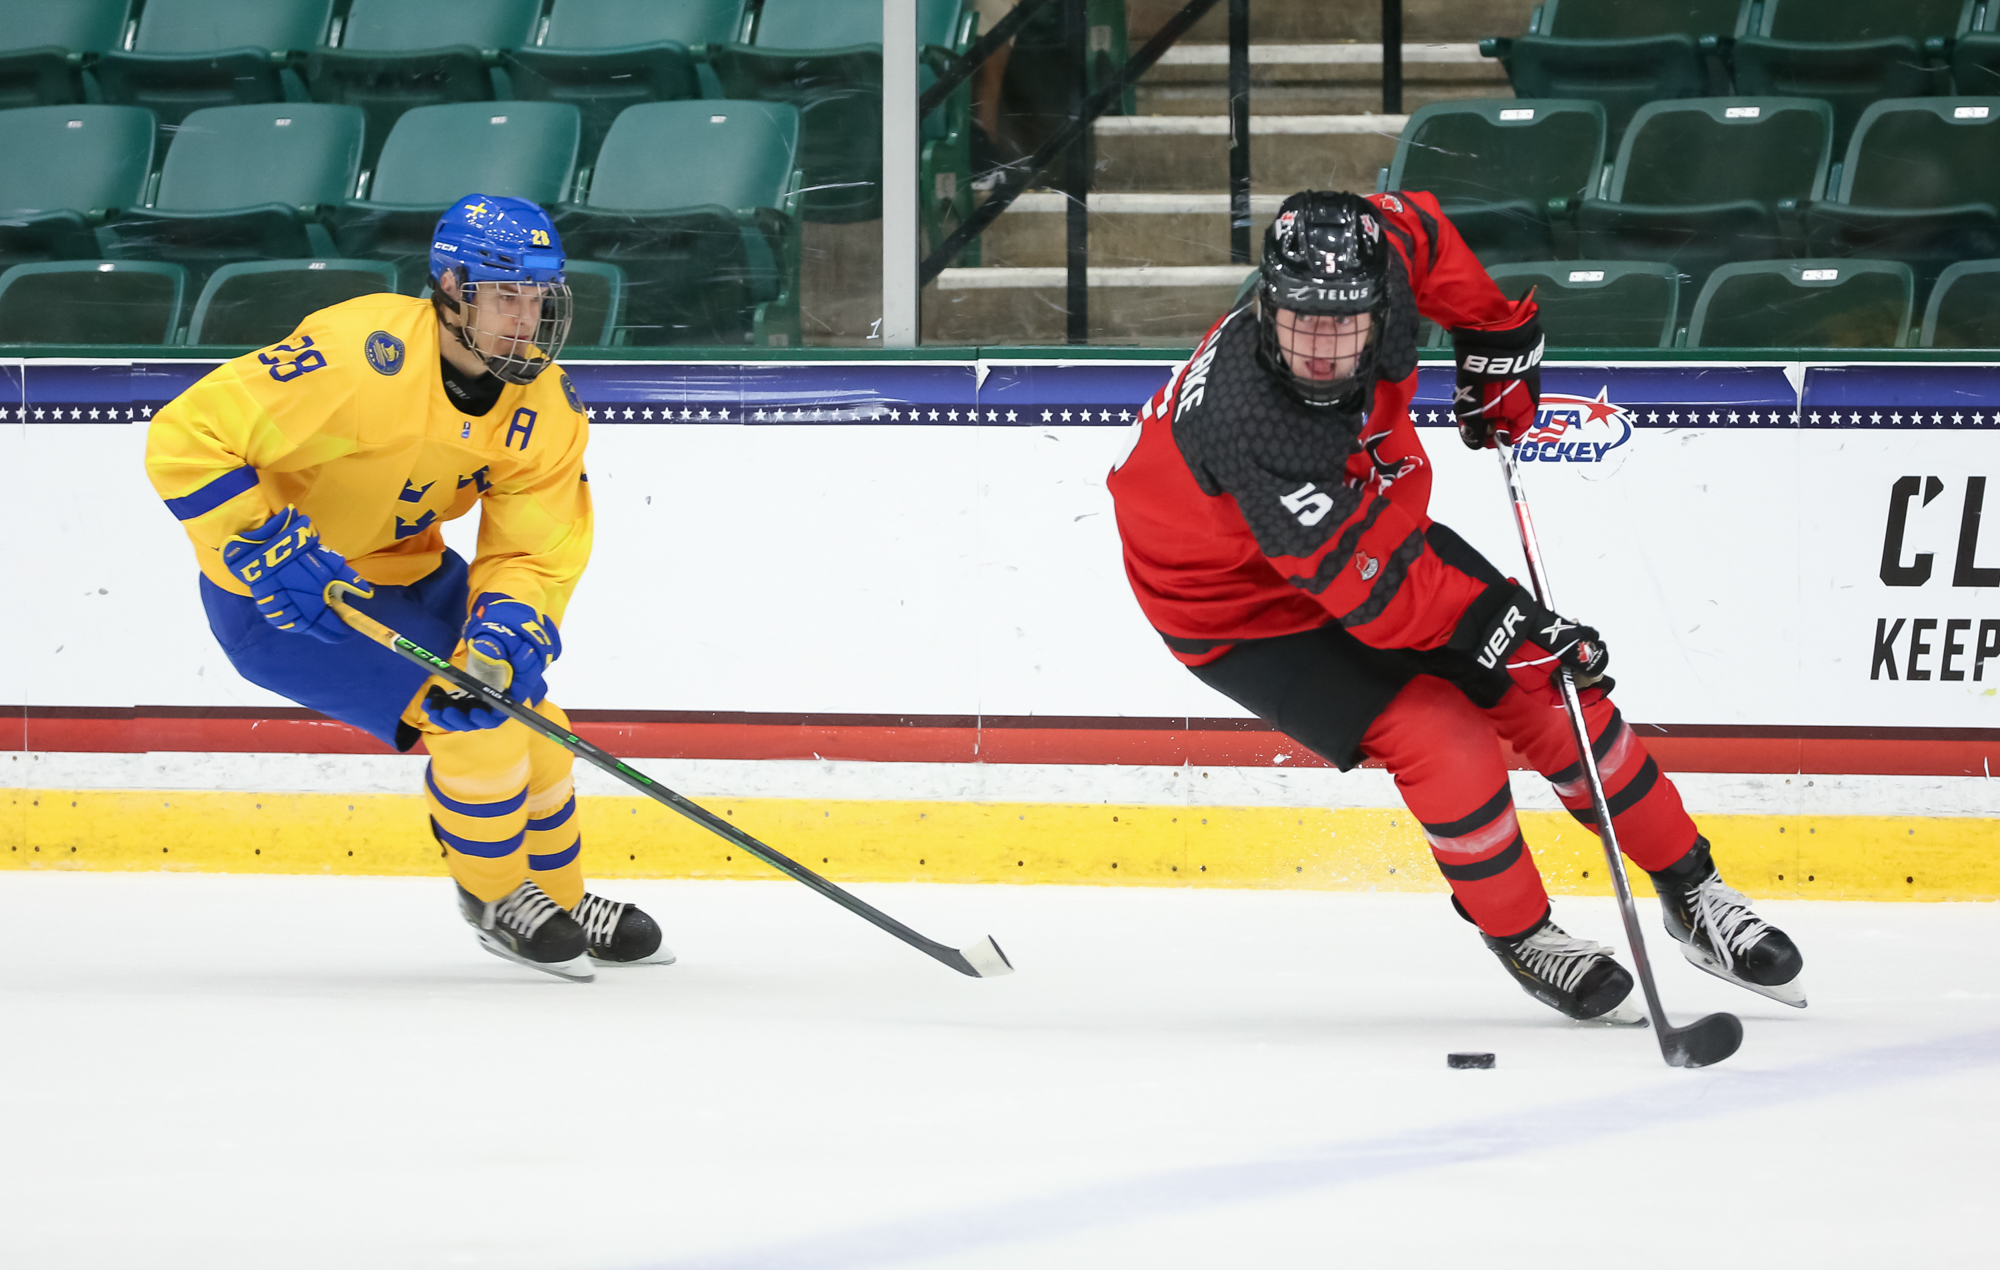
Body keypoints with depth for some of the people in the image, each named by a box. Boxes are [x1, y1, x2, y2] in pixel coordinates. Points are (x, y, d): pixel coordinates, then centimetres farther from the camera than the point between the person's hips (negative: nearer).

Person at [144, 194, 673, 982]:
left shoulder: (548, 407, -11)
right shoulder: (359, 356, -33)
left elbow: (534, 555, -8)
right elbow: (186, 441, -31)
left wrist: (508, 635, -29)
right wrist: (272, 555, -35)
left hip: (401, 573, 8)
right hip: (274, 600, -8)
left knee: (521, 706, 10)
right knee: (467, 715, -16)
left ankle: (558, 898, 32)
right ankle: (494, 894, 8)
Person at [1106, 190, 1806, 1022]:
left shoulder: (1380, 255, -22)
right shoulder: (1252, 427, -41)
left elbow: (1421, 231, 5)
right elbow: (1373, 589, -38)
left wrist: (1496, 339, 6)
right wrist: (1514, 634, -35)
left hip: (1373, 530, 7)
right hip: (1249, 613, -7)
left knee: (1554, 693, 2)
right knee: (1442, 741, -20)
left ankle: (1692, 893, 18)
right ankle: (1519, 936, 5)